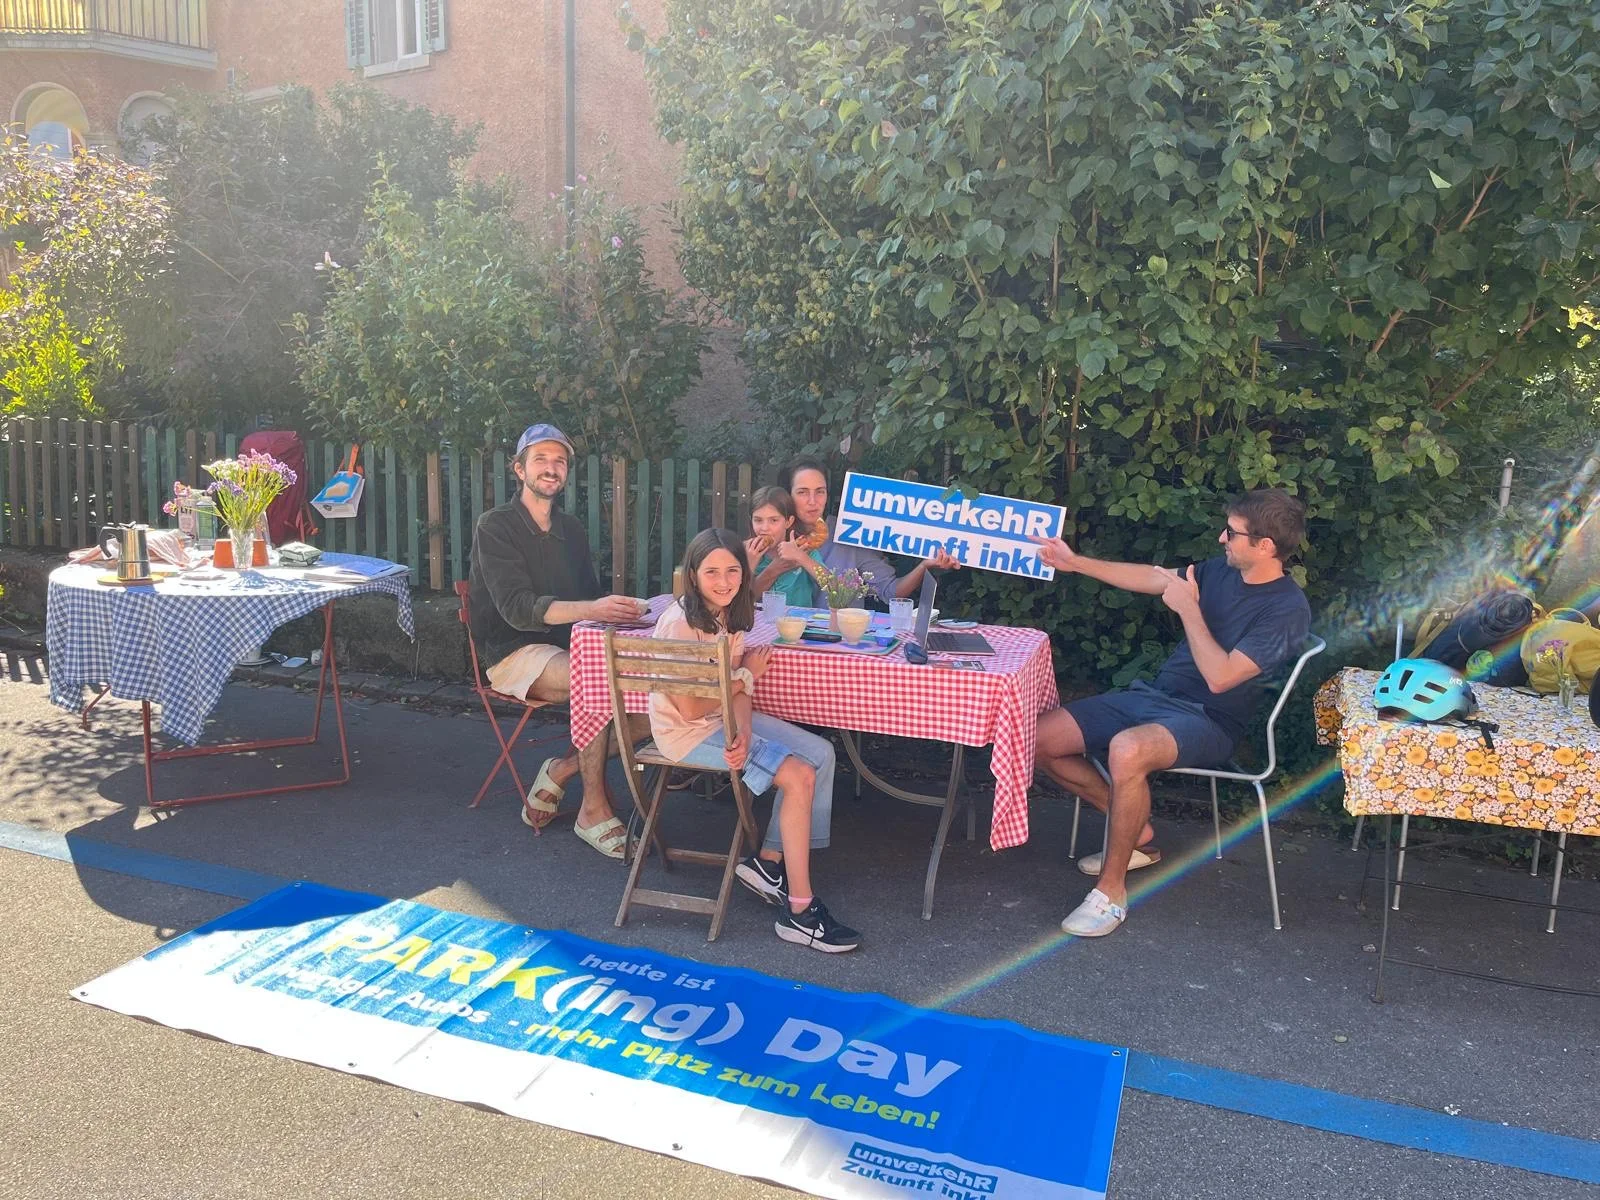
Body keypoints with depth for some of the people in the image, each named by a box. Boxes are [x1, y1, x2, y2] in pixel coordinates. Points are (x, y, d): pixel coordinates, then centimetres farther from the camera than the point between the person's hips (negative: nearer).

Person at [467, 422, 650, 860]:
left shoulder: (571, 528, 15)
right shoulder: (496, 526, -6)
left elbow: (590, 596, 13)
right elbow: (517, 608, -20)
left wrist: (618, 609, -12)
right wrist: (591, 609, -35)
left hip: (568, 650, 6)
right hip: (514, 655, -6)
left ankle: (563, 770, -4)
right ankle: (594, 811, -22)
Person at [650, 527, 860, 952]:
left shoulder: (728, 615, 1)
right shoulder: (680, 624, -23)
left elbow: (738, 690, 0)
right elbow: (690, 710, -21)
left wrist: (743, 734, -21)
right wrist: (747, 674, -10)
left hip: (724, 718, 8)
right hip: (686, 732, -8)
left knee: (821, 753, 0)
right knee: (800, 776, -17)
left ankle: (769, 862, 8)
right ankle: (799, 911, -10)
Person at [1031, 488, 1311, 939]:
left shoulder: (1287, 609, -15)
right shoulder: (1220, 570, 7)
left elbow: (1220, 677, -23)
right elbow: (1149, 578, 19)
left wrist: (1189, 609, -16)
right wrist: (1075, 562, 17)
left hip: (1208, 720, -8)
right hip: (1154, 694, 8)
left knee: (1126, 750, -41)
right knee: (1038, 738, -5)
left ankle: (1111, 891, -22)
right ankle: (1135, 832, 12)